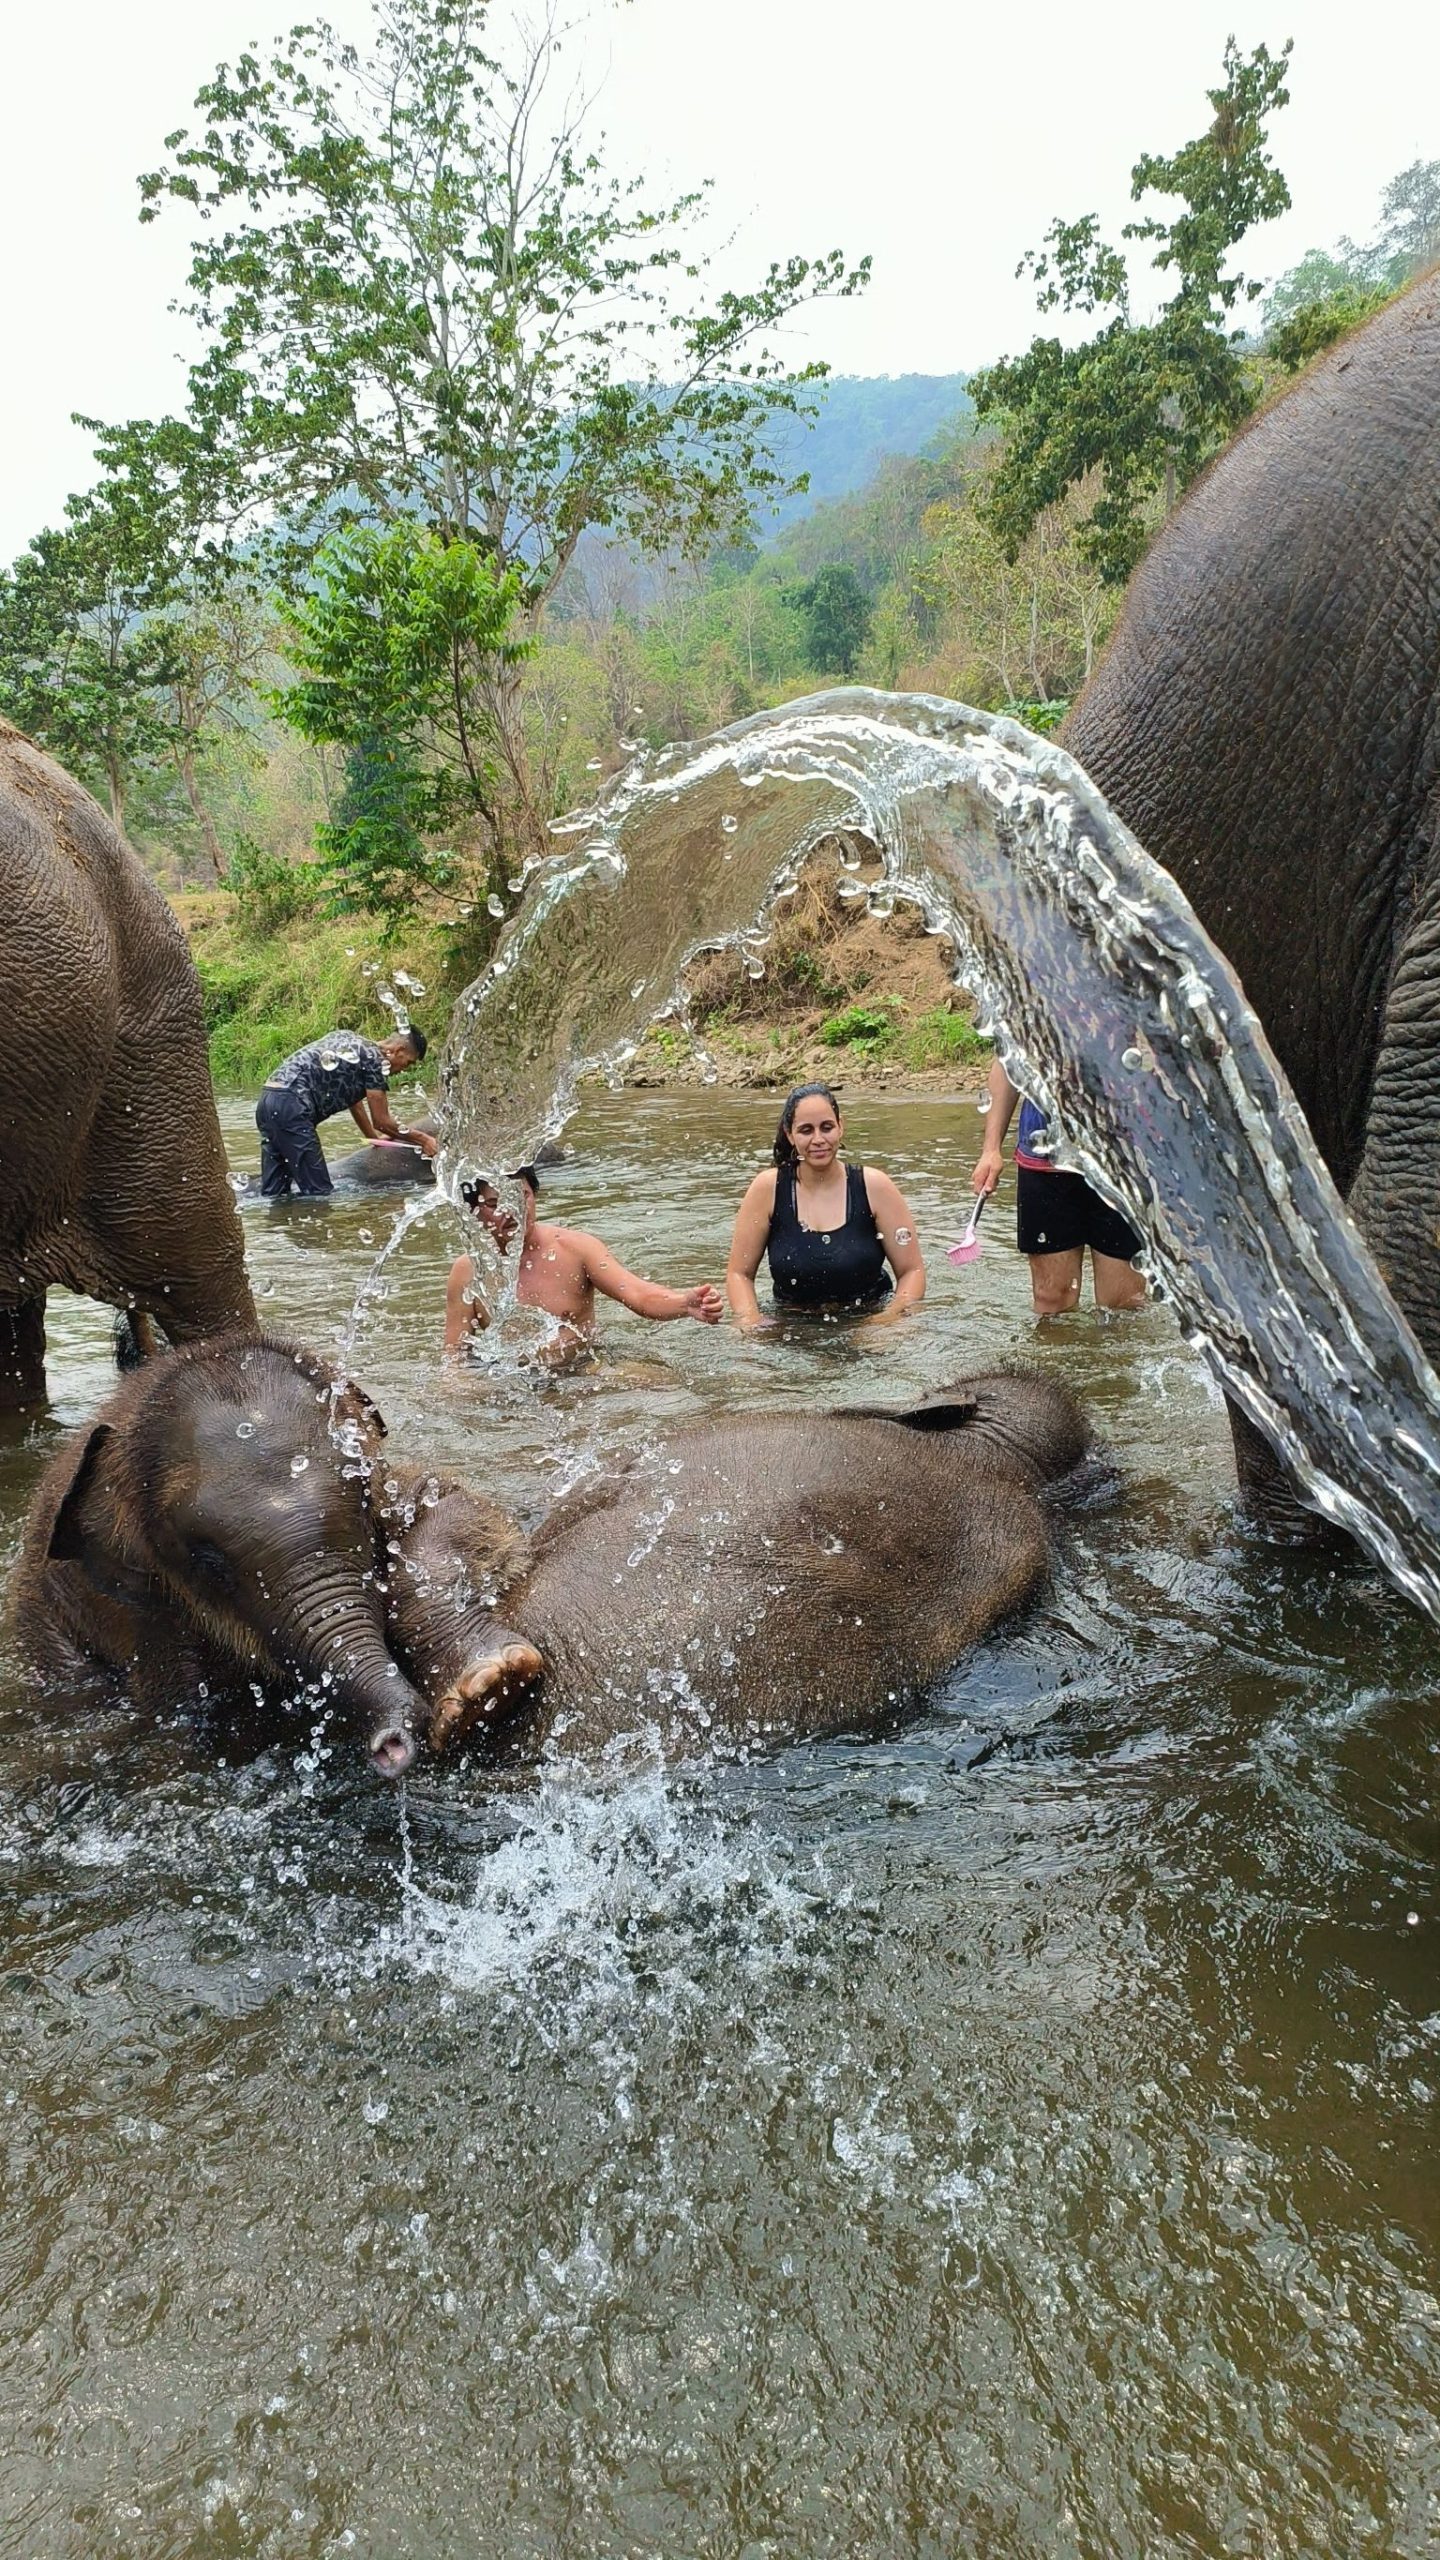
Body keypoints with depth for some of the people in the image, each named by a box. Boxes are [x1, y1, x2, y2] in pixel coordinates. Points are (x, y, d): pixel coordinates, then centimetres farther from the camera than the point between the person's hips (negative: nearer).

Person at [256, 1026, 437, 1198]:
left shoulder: (352, 1040, 24)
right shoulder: (375, 1059, -3)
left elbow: (354, 1099, 37)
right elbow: (381, 1121, 1)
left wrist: (375, 1138, 49)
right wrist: (421, 1139, 13)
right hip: (291, 1106, -10)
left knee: (273, 1194, 7)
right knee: (318, 1193, -9)